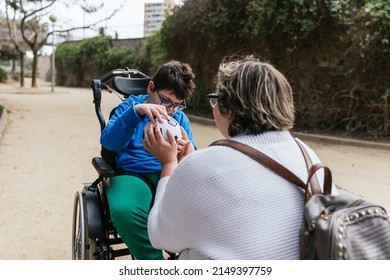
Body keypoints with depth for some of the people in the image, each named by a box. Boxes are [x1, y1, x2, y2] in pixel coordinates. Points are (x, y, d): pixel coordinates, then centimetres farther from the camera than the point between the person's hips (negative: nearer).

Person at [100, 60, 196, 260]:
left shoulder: (180, 118, 15)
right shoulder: (129, 106, 8)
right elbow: (108, 141, -10)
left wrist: (187, 155, -20)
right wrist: (136, 111, -25)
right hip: (133, 175, -1)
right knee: (124, 210, -38)